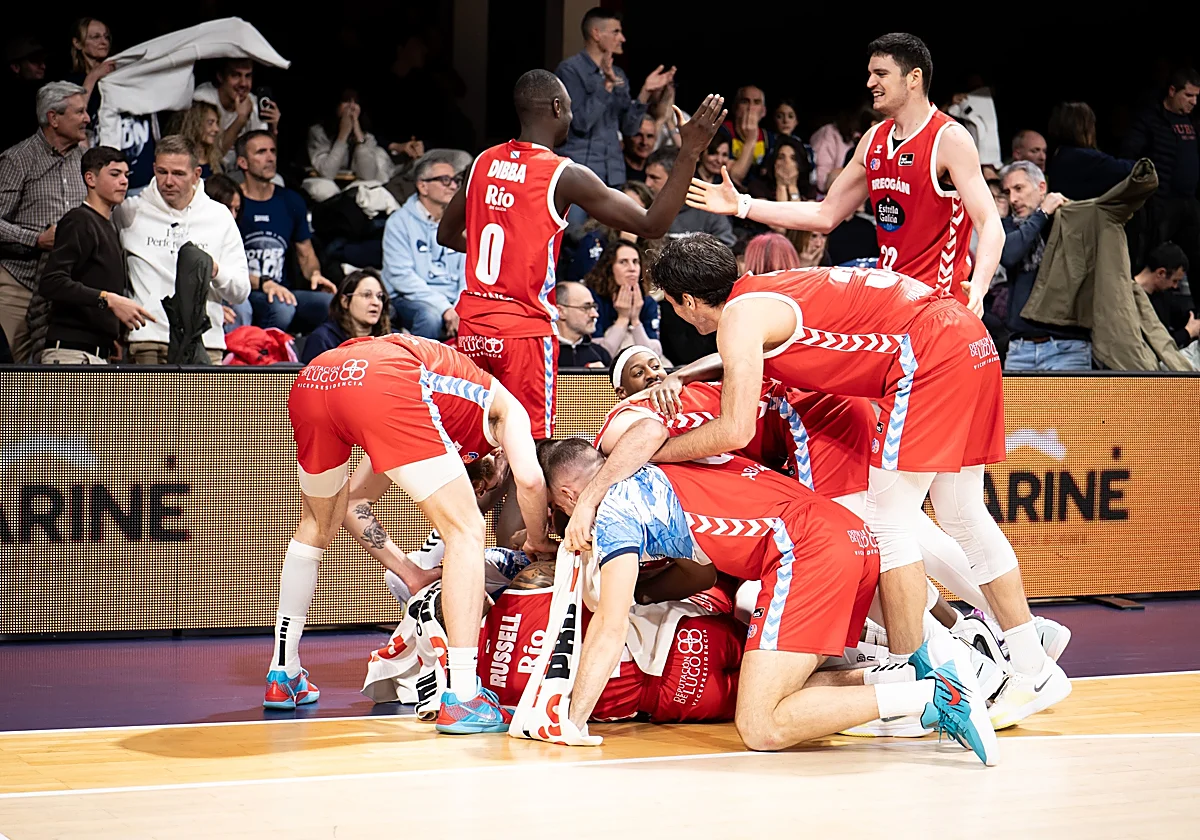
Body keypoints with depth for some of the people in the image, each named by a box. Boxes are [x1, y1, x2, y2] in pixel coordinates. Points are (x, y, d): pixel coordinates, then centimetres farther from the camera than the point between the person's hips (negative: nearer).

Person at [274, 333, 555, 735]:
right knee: (466, 531, 6)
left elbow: (354, 504, 40)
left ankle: (282, 675, 39)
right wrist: (537, 543, 25)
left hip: (311, 380, 7)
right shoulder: (503, 405, 29)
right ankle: (462, 700, -1)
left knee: (318, 525, 32)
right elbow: (529, 478, 7)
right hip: (383, 383, -7)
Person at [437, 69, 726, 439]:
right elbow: (651, 225, -13)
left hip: (472, 325, 6)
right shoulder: (565, 176, -11)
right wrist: (689, 153, -13)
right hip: (525, 328, -6)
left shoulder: (484, 162, 7)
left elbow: (447, 234, 21)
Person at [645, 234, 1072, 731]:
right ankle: (1034, 670, 20)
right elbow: (742, 356, 41)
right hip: (967, 338, 10)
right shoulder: (760, 293, 19)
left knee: (888, 521, -4)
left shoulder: (740, 316, -8)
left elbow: (735, 432, -15)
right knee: (964, 517, 15)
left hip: (928, 354, -10)